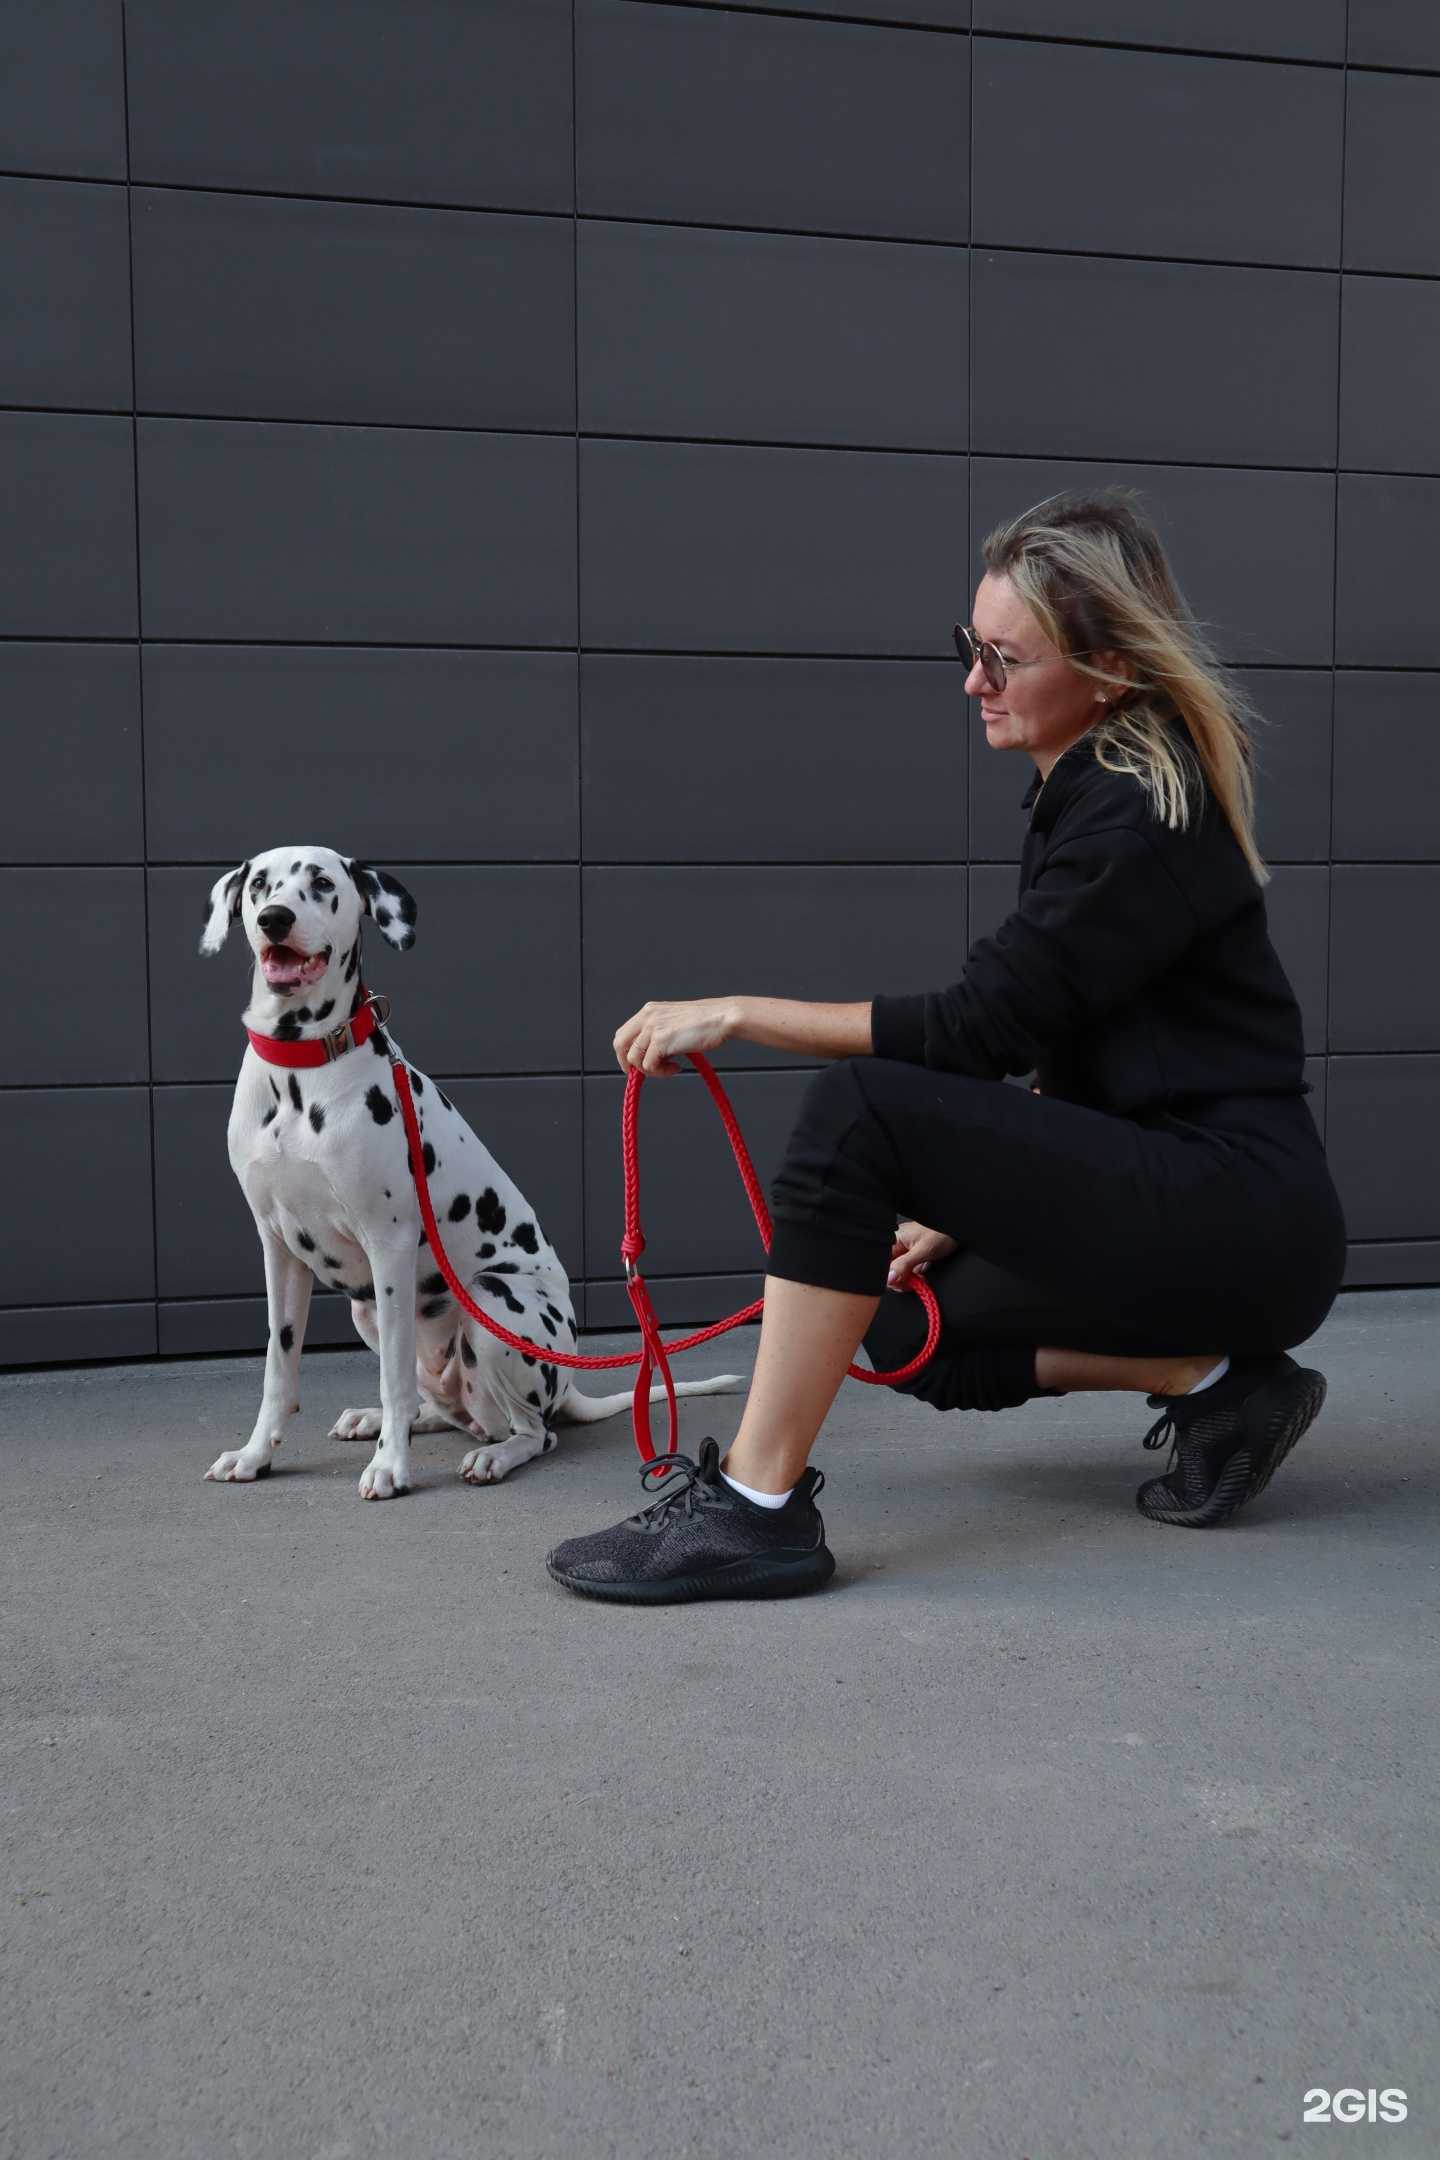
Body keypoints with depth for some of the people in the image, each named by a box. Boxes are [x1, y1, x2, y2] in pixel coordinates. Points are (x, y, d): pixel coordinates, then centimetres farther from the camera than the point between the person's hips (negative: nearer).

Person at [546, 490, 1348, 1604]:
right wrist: (970, 1199, 12)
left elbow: (979, 1026, -20)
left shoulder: (1141, 814, -16)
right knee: (907, 1326, 17)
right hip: (1171, 1193, 11)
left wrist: (740, 1013, -18)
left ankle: (755, 1508, -21)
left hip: (1244, 1213, -11)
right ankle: (1217, 1381, 8)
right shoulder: (1086, 790, 13)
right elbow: (1055, 1046, 16)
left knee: (860, 1109, -25)